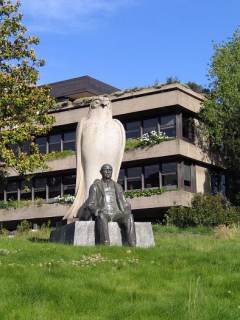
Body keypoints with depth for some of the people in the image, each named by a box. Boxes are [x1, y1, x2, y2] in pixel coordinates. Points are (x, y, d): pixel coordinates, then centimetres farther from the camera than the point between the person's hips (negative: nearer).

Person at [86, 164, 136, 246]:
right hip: (102, 214, -3)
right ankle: (105, 246, -51)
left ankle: (131, 246, -40)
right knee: (102, 216, -40)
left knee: (129, 217, -30)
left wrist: (127, 211, -5)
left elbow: (124, 203, 18)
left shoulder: (117, 187, 21)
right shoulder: (95, 186, 10)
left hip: (116, 214, 3)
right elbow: (90, 205, 2)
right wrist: (98, 211, -19)